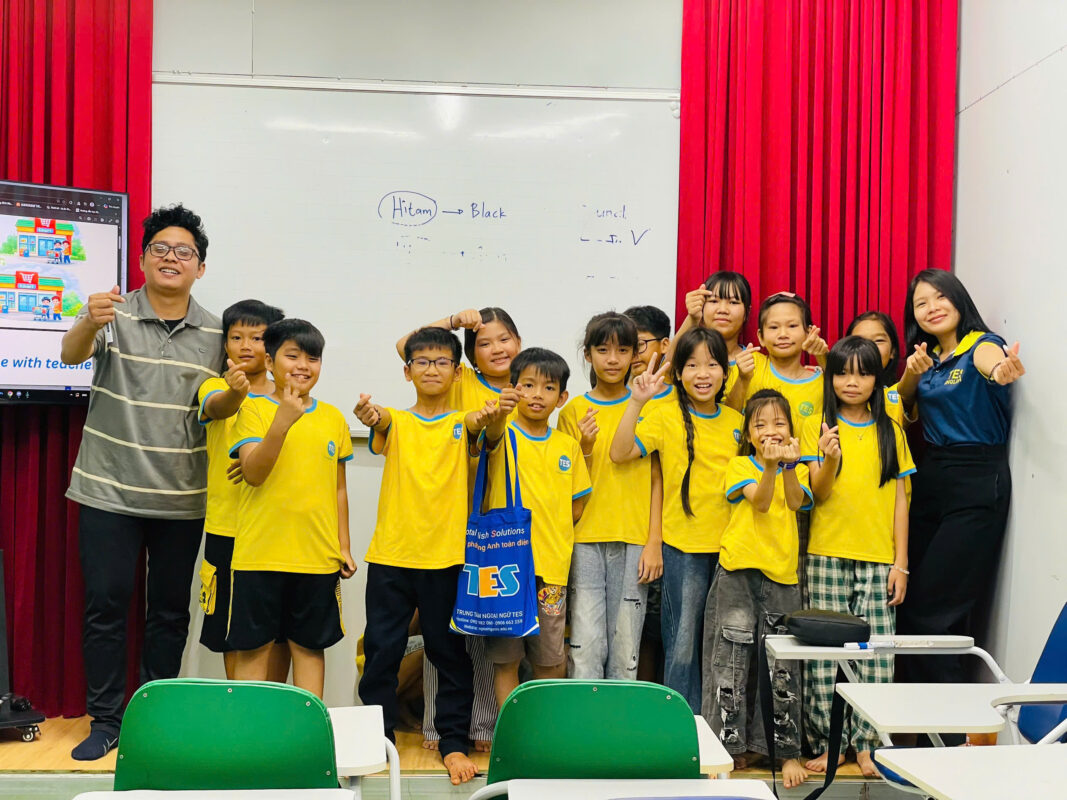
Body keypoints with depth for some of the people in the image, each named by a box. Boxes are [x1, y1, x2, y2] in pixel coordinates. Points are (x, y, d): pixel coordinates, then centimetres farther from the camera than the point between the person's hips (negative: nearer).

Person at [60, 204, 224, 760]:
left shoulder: (215, 333, 5)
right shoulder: (114, 313, -4)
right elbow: (71, 354, -25)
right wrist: (89, 324, -44)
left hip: (183, 499, 3)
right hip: (109, 491, -2)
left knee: (170, 610, 10)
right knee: (105, 606, 2)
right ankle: (106, 720, 16)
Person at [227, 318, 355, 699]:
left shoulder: (333, 418, 8)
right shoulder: (253, 409, -2)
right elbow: (253, 473, -15)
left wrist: (344, 545, 10)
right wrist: (283, 420, -26)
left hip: (318, 555, 3)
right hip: (260, 552, -3)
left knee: (310, 646, 10)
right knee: (253, 646, 6)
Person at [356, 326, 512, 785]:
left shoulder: (463, 423, 4)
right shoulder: (395, 422, 6)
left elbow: (476, 425, -19)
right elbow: (383, 424, -17)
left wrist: (490, 415, -44)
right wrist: (372, 418, -42)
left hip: (446, 557, -1)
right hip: (390, 556, 1)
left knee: (449, 654, 7)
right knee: (381, 652, 6)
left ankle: (454, 743, 18)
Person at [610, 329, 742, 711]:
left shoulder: (735, 421, 8)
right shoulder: (667, 415, -5)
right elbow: (620, 453, -18)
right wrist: (637, 401, -24)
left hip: (728, 545, 4)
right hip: (684, 545, -4)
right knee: (683, 642, -1)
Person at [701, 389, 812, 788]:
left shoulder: (797, 469, 12)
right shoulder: (739, 465, 6)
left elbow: (796, 502, -10)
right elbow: (760, 501, -12)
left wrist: (789, 464, -26)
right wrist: (770, 464, -28)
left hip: (781, 574, 2)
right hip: (739, 570, -1)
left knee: (783, 664, 2)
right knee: (732, 657, -2)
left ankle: (788, 750, 12)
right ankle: (734, 744, 7)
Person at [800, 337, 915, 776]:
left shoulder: (890, 431, 9)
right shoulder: (818, 428, 4)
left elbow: (899, 499, 9)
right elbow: (818, 493, -3)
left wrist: (901, 563, 3)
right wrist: (830, 460, -24)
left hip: (879, 558, 1)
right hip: (828, 555, -1)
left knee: (877, 654, -3)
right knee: (825, 652, -1)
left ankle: (865, 743, 10)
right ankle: (828, 741, 11)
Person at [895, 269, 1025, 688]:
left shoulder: (982, 344, -9)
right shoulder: (929, 355, 11)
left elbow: (992, 363, -32)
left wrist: (1003, 371, -57)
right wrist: (911, 374, -14)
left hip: (978, 484, -7)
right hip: (931, 478, 7)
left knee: (931, 611, -8)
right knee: (910, 602, 7)